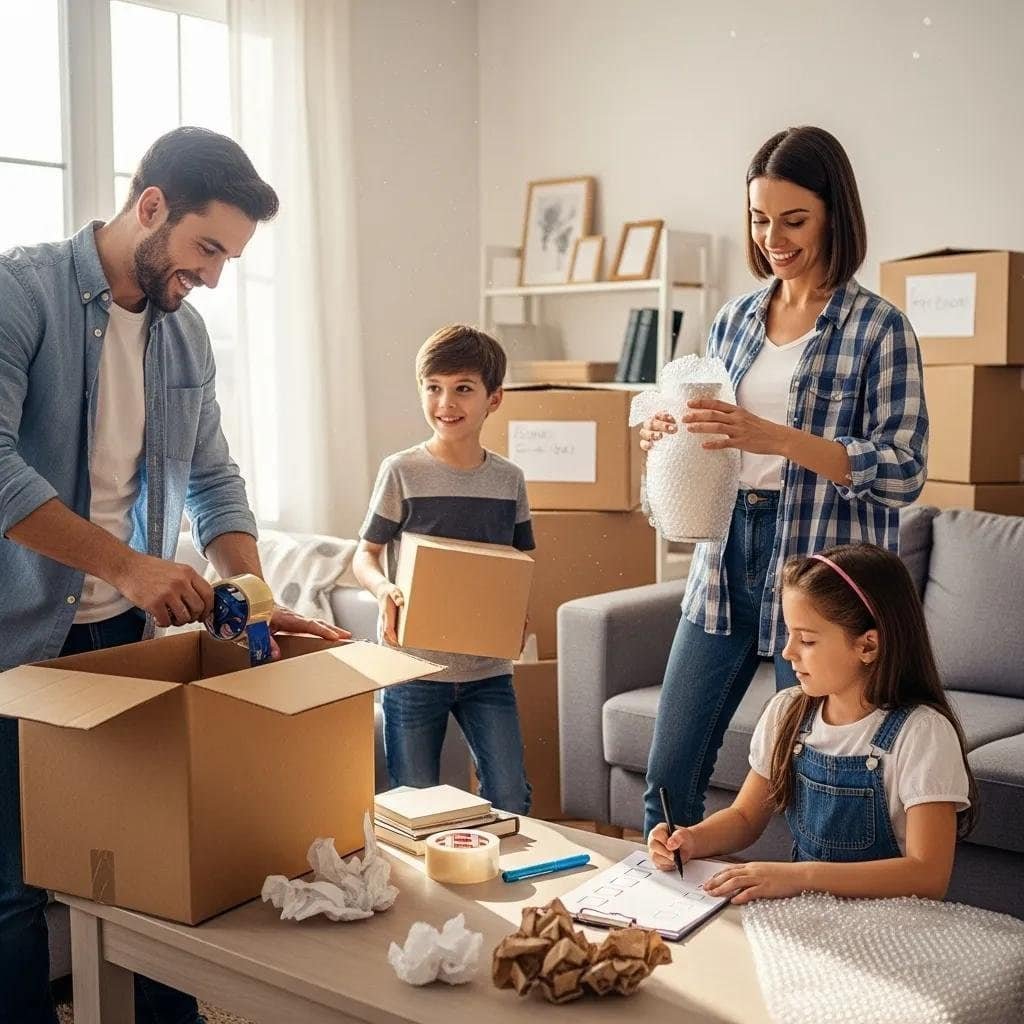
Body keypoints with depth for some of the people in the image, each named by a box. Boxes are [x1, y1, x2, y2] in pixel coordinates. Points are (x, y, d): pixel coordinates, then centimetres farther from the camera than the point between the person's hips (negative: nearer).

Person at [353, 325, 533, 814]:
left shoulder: (509, 479, 3)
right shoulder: (402, 472, -6)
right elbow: (364, 555, 0)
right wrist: (384, 589, -20)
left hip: (487, 666, 3)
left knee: (510, 798, 4)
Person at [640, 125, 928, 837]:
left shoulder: (880, 329, -5)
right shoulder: (735, 321, 10)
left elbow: (904, 471, -13)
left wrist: (775, 437, -24)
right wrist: (675, 439, -4)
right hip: (725, 562, 5)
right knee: (670, 775, 10)